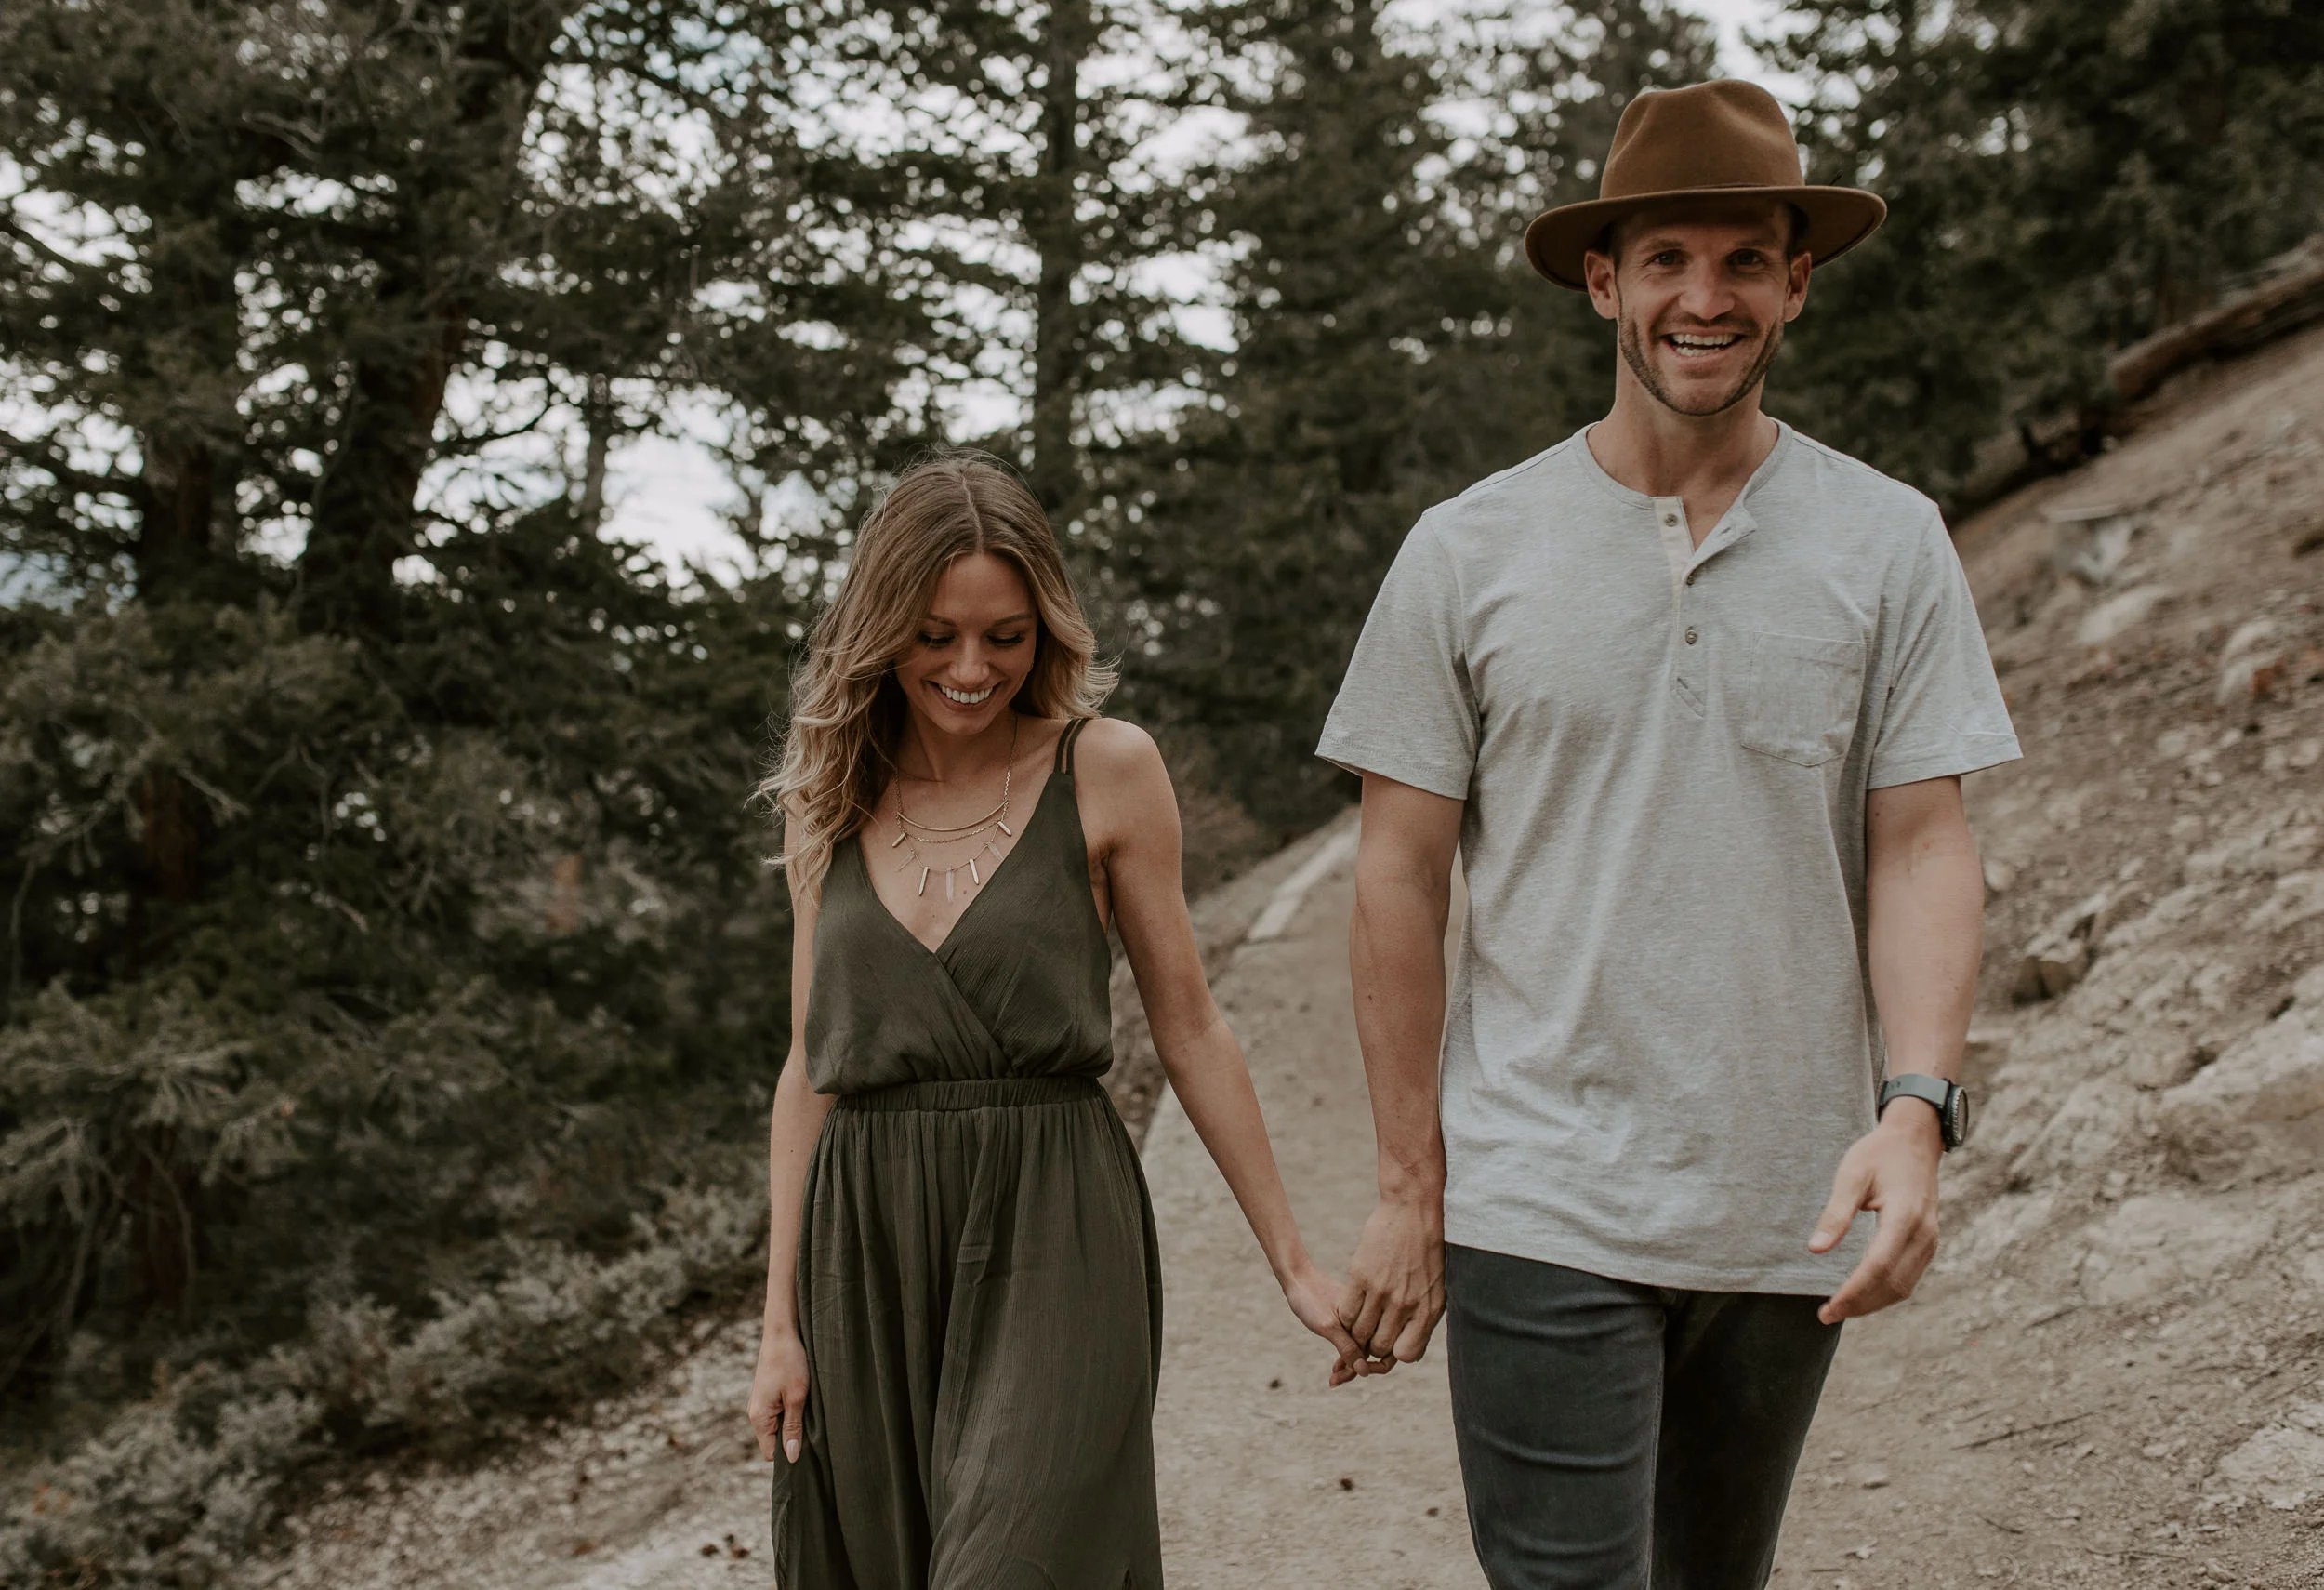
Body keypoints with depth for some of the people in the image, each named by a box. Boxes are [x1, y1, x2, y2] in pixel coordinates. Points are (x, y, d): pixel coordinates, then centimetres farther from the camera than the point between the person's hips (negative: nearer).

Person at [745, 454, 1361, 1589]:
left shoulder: (1106, 771, -1)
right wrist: (780, 1323, 7)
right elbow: (810, 1068, 11)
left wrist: (1293, 1264, 4)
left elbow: (1189, 1034, 4)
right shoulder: (827, 798, 9)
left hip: (1049, 1238, -3)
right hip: (865, 1244, 4)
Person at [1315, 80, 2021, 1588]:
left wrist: (1917, 1107, -18)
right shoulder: (1469, 551, -1)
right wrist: (1409, 1183, -1)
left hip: (1792, 1215, 2)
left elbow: (1924, 849, -1)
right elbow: (1401, 879, 0)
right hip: (1539, 1206, -2)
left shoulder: (1890, 543, 2)